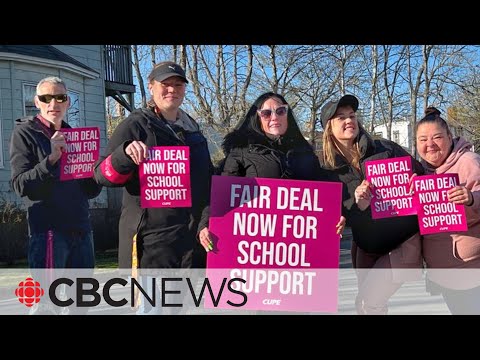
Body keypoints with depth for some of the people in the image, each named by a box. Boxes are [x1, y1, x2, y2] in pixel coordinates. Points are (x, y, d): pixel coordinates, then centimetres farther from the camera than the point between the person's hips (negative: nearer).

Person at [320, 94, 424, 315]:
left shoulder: (385, 149, -8)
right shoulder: (329, 171, -3)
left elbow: (421, 176, -2)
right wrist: (358, 205, -27)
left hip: (403, 241, -4)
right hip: (366, 247, 4)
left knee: (366, 303, -9)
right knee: (369, 303, 16)